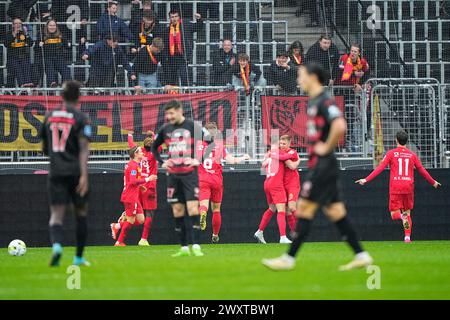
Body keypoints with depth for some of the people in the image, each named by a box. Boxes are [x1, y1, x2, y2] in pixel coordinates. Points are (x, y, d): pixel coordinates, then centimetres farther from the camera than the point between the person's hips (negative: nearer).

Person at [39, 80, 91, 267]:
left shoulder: (49, 116, 8)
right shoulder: (81, 118, -5)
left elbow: (44, 148, 18)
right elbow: (84, 148, -14)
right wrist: (84, 175, -20)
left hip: (55, 173, 2)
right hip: (76, 172, -2)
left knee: (56, 215, -4)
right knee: (81, 213, 16)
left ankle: (56, 245, -34)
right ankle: (79, 257, 20)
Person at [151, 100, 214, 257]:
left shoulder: (193, 126, -5)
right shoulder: (165, 129, 8)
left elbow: (212, 142, -4)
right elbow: (154, 147, 23)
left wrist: (199, 160, -11)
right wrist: (161, 163, 9)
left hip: (190, 173, -4)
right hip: (173, 175, 4)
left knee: (193, 209, -12)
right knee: (177, 211, 4)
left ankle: (196, 247, -13)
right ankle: (184, 248, 10)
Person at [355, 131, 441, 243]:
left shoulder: (391, 153, 1)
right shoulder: (412, 155, 8)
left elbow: (380, 168, -5)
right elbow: (422, 170, 14)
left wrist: (366, 180, -3)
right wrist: (433, 182, 28)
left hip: (395, 187, -2)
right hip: (408, 187, 2)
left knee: (394, 214, 3)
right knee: (407, 212, 15)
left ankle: (402, 216, -31)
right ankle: (407, 236, 5)